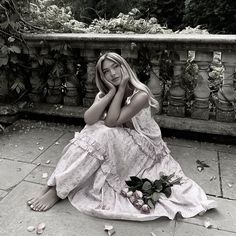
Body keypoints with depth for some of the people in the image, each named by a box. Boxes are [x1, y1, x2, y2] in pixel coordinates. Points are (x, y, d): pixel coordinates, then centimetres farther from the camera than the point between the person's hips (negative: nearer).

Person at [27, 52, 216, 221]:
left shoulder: (140, 95, -21)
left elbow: (111, 122, -28)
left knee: (102, 134, -30)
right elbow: (89, 120, -22)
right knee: (93, 131, -23)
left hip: (141, 148, -6)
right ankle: (53, 185, -21)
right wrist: (112, 91, -23)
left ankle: (57, 190, -25)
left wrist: (121, 88, -26)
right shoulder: (104, 94, -3)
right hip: (119, 145, 6)